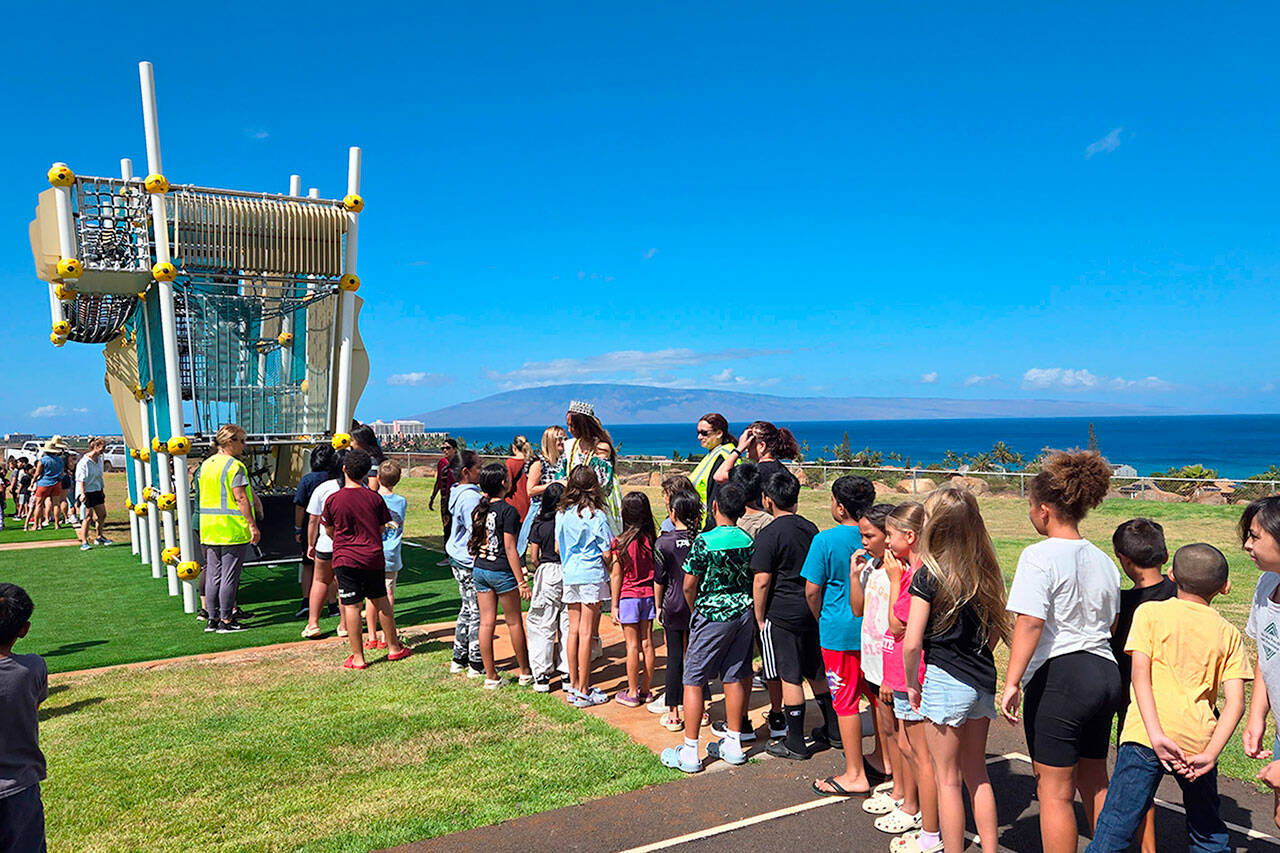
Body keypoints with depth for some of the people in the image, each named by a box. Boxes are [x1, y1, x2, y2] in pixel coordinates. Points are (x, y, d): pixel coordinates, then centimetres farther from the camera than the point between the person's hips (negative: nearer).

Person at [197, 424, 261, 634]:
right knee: (230, 576, -2)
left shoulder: (206, 465, 13)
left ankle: (213, 619, 18)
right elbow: (241, 498, -18)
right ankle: (226, 620, 2)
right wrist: (253, 525, -17)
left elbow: (203, 496, 17)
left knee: (212, 575, 12)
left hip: (209, 529, 8)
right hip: (232, 530, -8)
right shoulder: (235, 466, -13)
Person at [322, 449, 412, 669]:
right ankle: (394, 647, 26)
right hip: (373, 558, 2)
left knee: (350, 606, 3)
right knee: (381, 601, 16)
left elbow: (329, 530, 7)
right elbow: (383, 527, 6)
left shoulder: (333, 499, -7)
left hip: (346, 559, -2)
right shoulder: (374, 498, -4)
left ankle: (358, 657, 6)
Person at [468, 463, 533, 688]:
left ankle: (491, 677, 13)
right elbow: (510, 548, -16)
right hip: (502, 572, -6)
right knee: (514, 622, 7)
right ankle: (525, 673, 19)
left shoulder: (479, 509, 5)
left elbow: (474, 544, 12)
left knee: (487, 622, 8)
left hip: (479, 570, 6)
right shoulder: (508, 511, -14)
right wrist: (521, 581, -13)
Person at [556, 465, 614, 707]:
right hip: (591, 576, -5)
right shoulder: (596, 516, -11)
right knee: (586, 633, -1)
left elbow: (557, 547, 11)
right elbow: (606, 553, -8)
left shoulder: (561, 514, 3)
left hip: (569, 576, 5)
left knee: (574, 630, 11)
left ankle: (573, 686, 19)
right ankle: (583, 691, 5)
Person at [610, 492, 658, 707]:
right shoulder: (653, 540, -3)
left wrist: (614, 605, -2)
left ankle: (632, 694, 12)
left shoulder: (620, 543, -13)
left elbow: (616, 576, -9)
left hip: (628, 597, -4)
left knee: (632, 645, 3)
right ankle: (646, 690, 21)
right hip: (649, 595, 4)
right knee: (647, 643, 10)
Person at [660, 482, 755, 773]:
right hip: (744, 615, 6)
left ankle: (690, 752, 6)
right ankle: (733, 744, 22)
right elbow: (753, 580, 9)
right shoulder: (748, 541, 0)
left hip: (712, 616, -6)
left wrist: (695, 610, 7)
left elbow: (689, 586, -12)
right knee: (734, 677, 14)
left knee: (694, 680, 3)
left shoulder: (705, 541, -17)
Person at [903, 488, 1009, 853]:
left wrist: (912, 684, -3)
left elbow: (912, 642, -17)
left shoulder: (928, 575, -15)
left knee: (948, 778, 7)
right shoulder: (985, 572, 2)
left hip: (944, 682, -6)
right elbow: (997, 630, 11)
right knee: (977, 774, 19)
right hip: (983, 681, 6)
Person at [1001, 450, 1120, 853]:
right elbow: (1109, 623, 18)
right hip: (1105, 673, 8)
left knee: (1055, 791, 3)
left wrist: (1012, 682, -20)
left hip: (1059, 676, -8)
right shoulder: (1103, 560, 11)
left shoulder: (1040, 556, -14)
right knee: (1094, 782, 21)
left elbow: (1030, 623, -22)